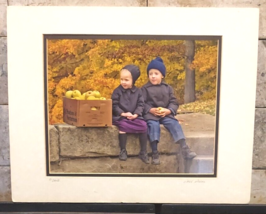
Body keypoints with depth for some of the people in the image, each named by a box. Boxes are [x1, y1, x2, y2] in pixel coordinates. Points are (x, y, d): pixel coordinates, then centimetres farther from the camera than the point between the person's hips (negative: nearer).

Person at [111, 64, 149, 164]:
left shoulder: (137, 91, 6)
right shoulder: (117, 91, 0)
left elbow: (140, 104, 3)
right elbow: (114, 105, -4)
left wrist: (136, 114, -14)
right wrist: (123, 113, -17)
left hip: (134, 116, 2)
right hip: (120, 116, -2)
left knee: (143, 125, -20)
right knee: (123, 125, -32)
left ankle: (143, 152, -7)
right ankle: (123, 151, -12)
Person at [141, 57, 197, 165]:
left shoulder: (167, 88, 13)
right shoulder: (145, 88, 6)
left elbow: (174, 102, 7)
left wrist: (168, 110, -13)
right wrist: (151, 110, -19)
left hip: (166, 114, 3)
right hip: (150, 114, -2)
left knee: (174, 124, -22)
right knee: (153, 125, -30)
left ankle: (184, 148, -23)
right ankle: (155, 152, -26)